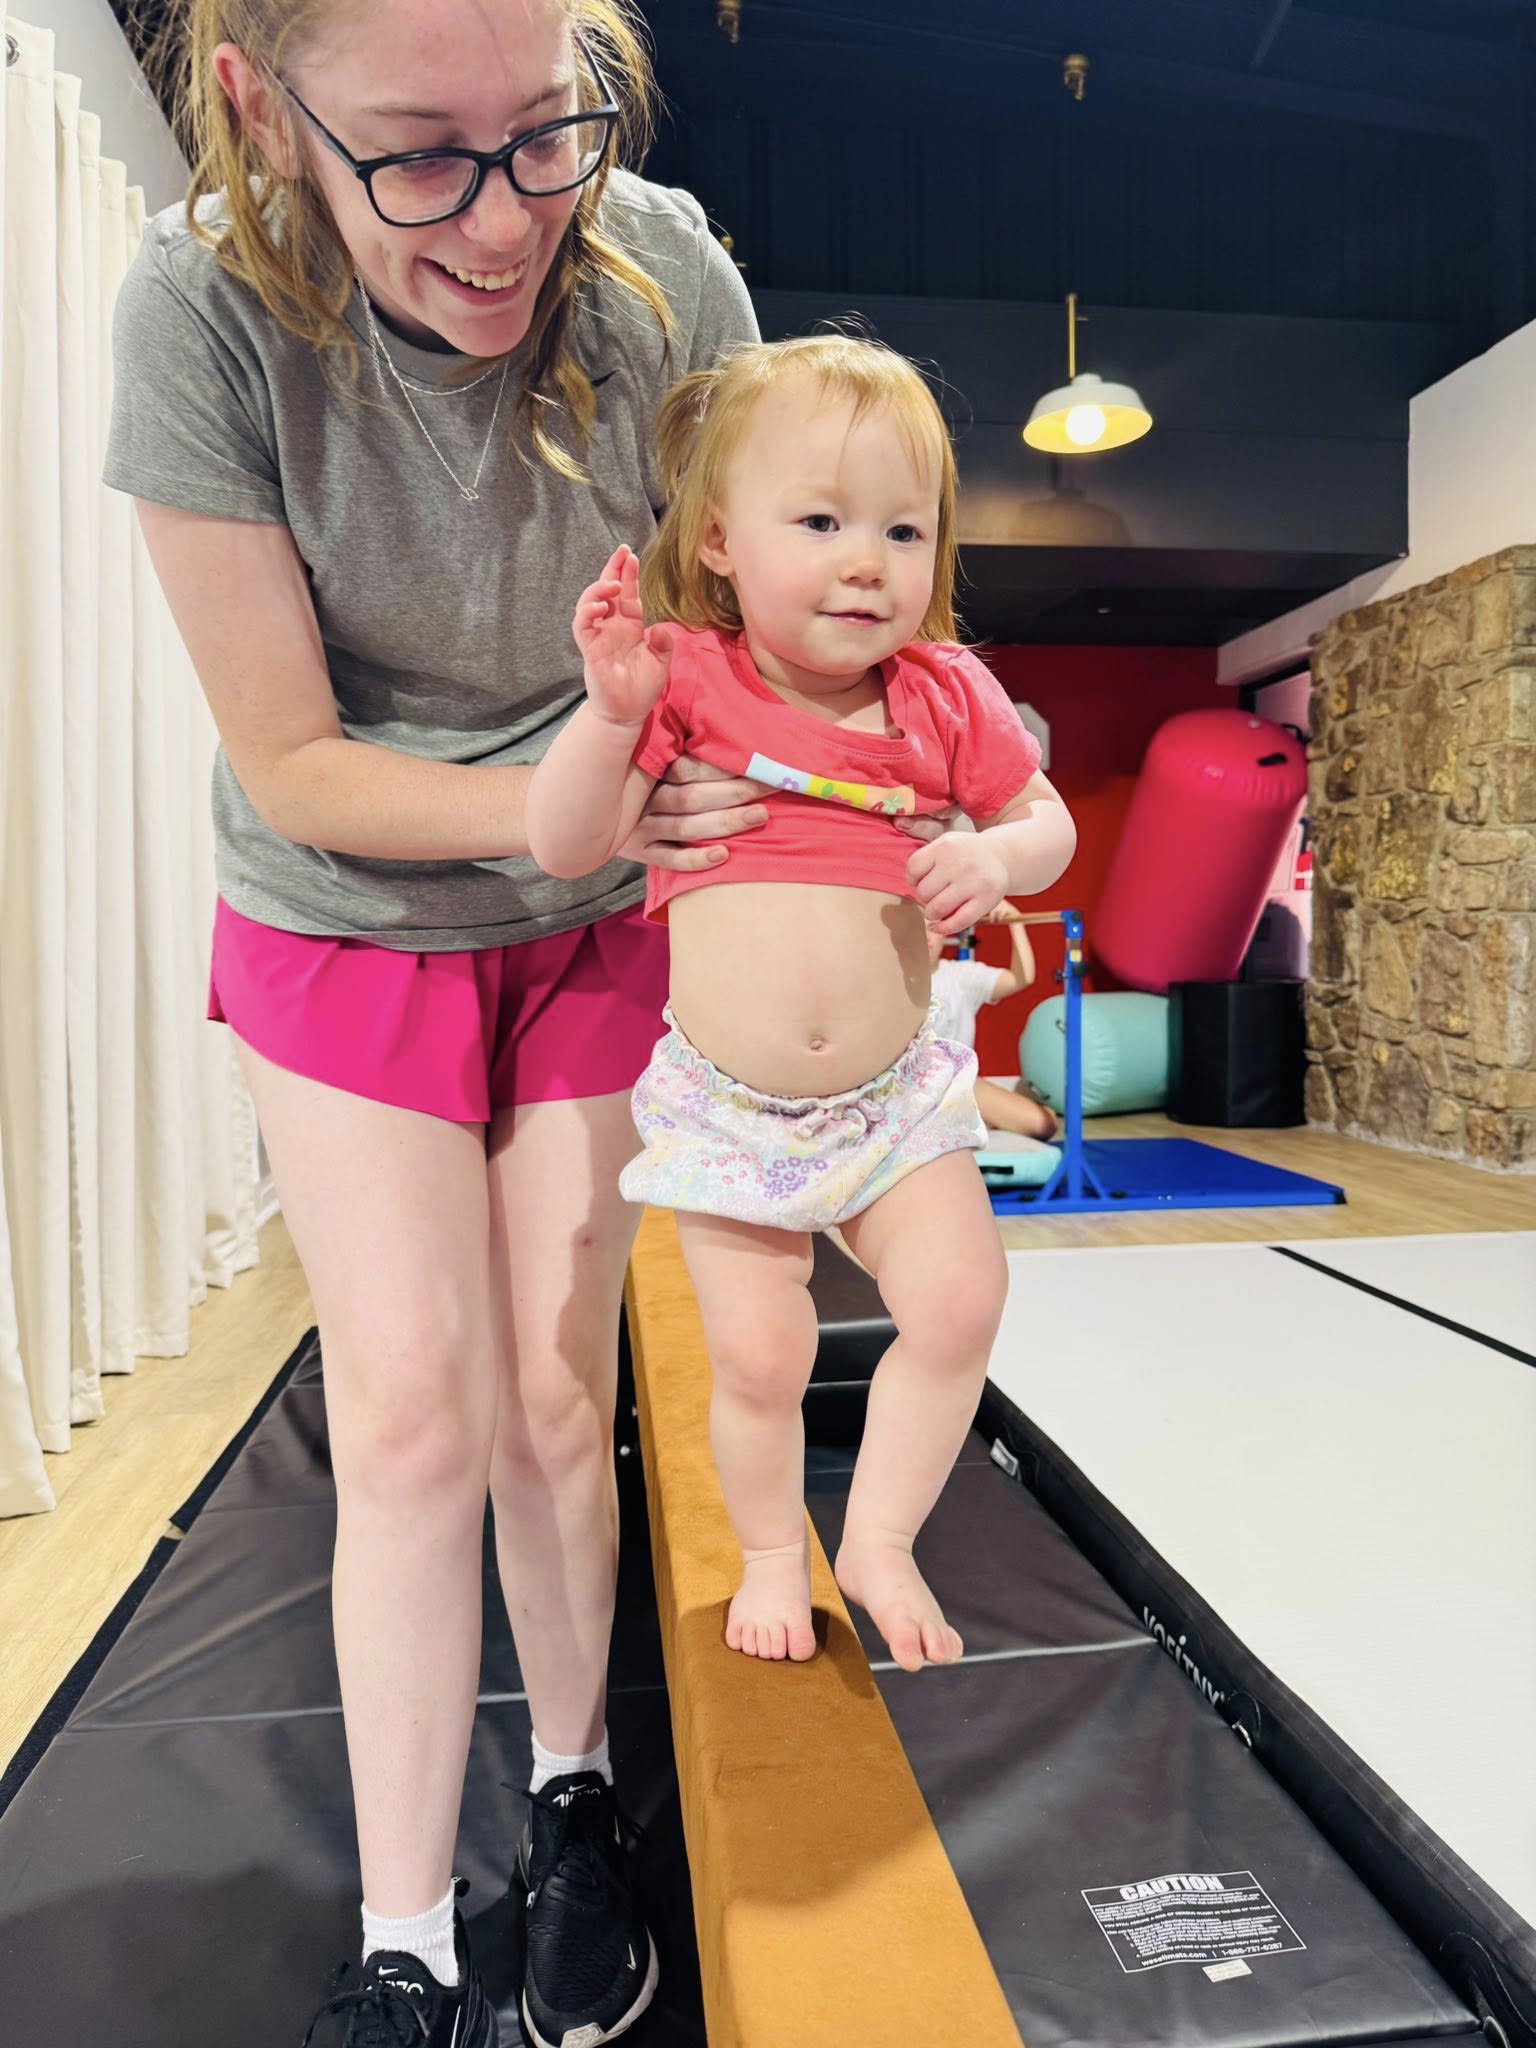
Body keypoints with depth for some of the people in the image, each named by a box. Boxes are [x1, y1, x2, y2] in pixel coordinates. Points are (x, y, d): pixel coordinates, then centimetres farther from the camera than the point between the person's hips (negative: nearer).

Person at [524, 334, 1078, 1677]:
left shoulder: (945, 697, -3)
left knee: (959, 1296, -7)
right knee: (758, 1352, 2)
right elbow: (565, 846, -10)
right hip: (728, 1109, -1)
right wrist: (611, 711, -27)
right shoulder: (686, 677, -9)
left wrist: (997, 858, -14)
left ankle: (880, 1538, 18)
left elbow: (1048, 823, 9)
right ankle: (772, 1552, 32)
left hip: (895, 1098, 2)